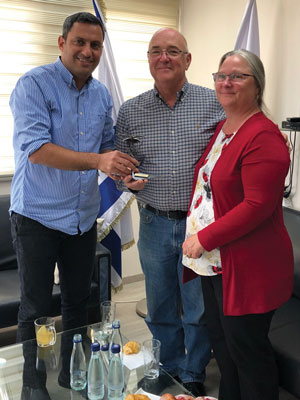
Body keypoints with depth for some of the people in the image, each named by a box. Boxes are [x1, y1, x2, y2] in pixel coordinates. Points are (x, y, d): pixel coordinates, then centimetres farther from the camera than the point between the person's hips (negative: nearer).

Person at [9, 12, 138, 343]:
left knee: (78, 301, 19)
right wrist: (98, 161, -32)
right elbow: (36, 149, -23)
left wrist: (119, 168, -5)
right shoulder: (34, 84, -11)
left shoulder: (102, 95, 8)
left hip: (84, 216, 6)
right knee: (35, 310, 6)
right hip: (37, 215, -5)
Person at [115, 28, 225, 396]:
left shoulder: (213, 103, -1)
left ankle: (194, 376, 37)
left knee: (199, 309, 12)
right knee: (160, 308, 17)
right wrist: (127, 179, -11)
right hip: (155, 224, 2)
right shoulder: (130, 111, 4)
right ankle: (169, 371, 42)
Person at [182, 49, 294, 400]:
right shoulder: (220, 129, 11)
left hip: (246, 266, -9)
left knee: (245, 349, 8)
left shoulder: (264, 137, -16)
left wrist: (204, 239, -19)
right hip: (212, 260, 9)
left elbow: (257, 206, -22)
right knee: (220, 340, 22)